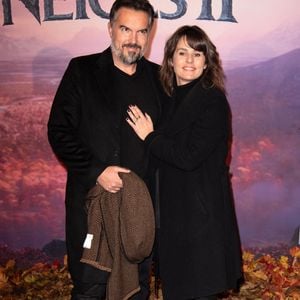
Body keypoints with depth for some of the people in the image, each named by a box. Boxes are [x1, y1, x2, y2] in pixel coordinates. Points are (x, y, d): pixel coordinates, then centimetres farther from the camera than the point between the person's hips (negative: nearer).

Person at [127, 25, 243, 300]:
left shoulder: (213, 100, -12)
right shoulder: (168, 99, 10)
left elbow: (189, 156, -20)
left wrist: (150, 137, -10)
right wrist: (151, 135, 0)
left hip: (202, 212, -7)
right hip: (173, 211, 7)